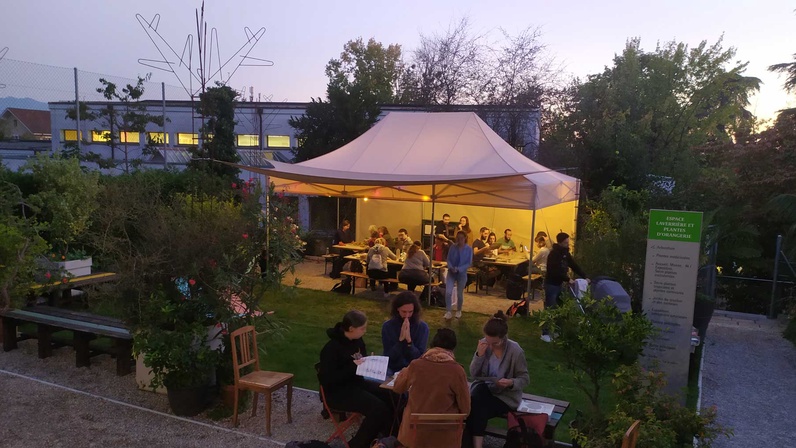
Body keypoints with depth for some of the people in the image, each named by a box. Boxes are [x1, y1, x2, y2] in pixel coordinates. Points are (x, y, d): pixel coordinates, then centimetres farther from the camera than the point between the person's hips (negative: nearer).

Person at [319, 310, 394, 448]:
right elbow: (326, 380, -24)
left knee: (389, 397, -12)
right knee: (378, 408, -25)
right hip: (337, 392, -8)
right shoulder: (332, 348, -21)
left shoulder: (357, 341, 4)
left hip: (357, 383, 8)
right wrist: (352, 367, -26)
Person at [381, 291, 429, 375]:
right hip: (393, 369, 0)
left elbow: (420, 357, -9)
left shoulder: (423, 327, -6)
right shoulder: (387, 326, -4)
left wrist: (409, 340, -23)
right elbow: (389, 357, -8)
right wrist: (400, 339, -20)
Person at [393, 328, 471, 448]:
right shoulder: (457, 371, -16)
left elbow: (397, 388, 8)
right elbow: (465, 409, -7)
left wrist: (404, 372, 27)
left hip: (414, 432, 1)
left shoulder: (415, 365, -11)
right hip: (444, 435, -1)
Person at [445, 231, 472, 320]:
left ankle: (458, 311, 31)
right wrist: (451, 267, -18)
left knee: (459, 294, 9)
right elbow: (448, 259, 1)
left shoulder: (469, 249, -9)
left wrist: (458, 269, -20)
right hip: (451, 273, 1)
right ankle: (448, 312, -5)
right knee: (448, 292, -13)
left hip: (462, 273, -1)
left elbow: (469, 263, -9)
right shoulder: (452, 247, -3)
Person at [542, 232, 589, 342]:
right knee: (550, 309, -6)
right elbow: (556, 271, -27)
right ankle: (545, 333, -1)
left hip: (559, 283, 8)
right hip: (551, 284, -8)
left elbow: (574, 265, 8)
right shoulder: (553, 254, -20)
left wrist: (585, 277, -1)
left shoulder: (565, 253, 7)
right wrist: (568, 279, -27)